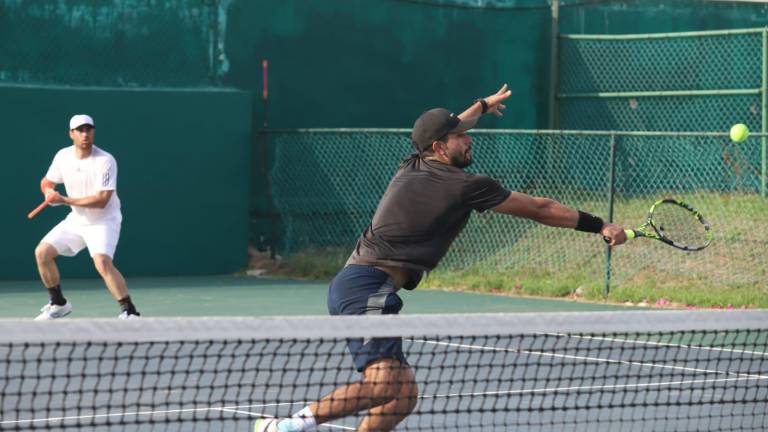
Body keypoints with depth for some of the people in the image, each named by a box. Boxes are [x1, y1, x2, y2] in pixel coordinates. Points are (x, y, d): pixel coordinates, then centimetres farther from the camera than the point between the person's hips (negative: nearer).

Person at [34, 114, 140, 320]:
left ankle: (129, 312, -22)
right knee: (42, 252, 1)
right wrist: (49, 191, -13)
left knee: (102, 262, -30)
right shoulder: (63, 156, -4)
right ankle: (58, 303, 20)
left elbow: (101, 200, -28)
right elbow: (47, 182, 13)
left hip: (104, 221, -7)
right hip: (76, 219, 7)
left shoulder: (106, 161, -23)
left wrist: (65, 200, -27)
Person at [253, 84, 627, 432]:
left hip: (351, 284, 10)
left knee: (404, 393, 9)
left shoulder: (413, 168, 17)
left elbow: (445, 130, 43)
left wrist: (482, 106, 61)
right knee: (383, 383, -27)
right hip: (369, 287, -10)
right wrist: (600, 226, 14)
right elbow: (540, 210, 5)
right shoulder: (466, 186, -4)